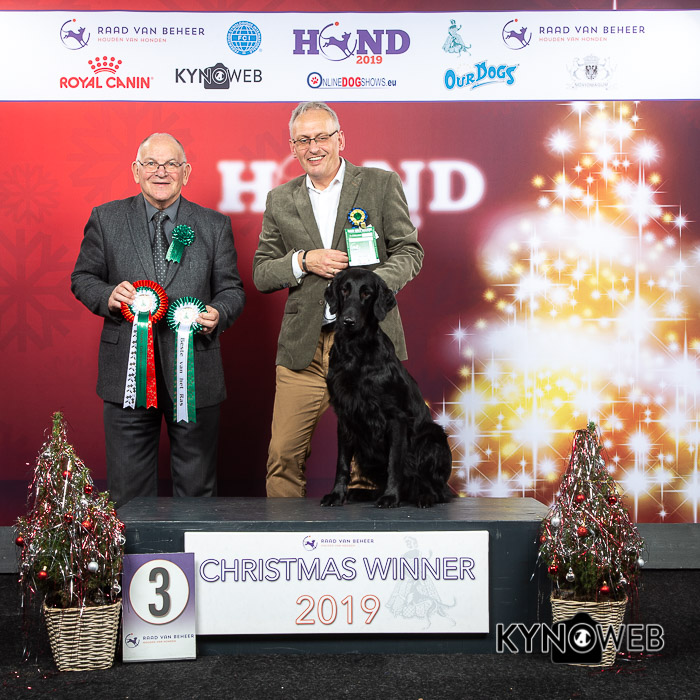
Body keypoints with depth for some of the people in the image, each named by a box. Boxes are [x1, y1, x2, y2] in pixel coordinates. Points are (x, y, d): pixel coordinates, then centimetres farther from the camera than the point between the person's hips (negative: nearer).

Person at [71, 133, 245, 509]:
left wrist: (217, 314, -14)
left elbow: (231, 289, 8)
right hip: (128, 372, 0)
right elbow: (82, 278, 11)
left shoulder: (215, 225, 7)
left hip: (194, 372, 0)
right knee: (129, 487, 7)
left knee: (196, 487, 9)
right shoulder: (105, 219, 6)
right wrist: (107, 295, -11)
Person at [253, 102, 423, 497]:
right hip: (303, 348, 2)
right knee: (284, 456, 0)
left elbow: (409, 252, 3)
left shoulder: (381, 184, 6)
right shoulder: (280, 200, 13)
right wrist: (302, 261, -7)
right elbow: (261, 275, 12)